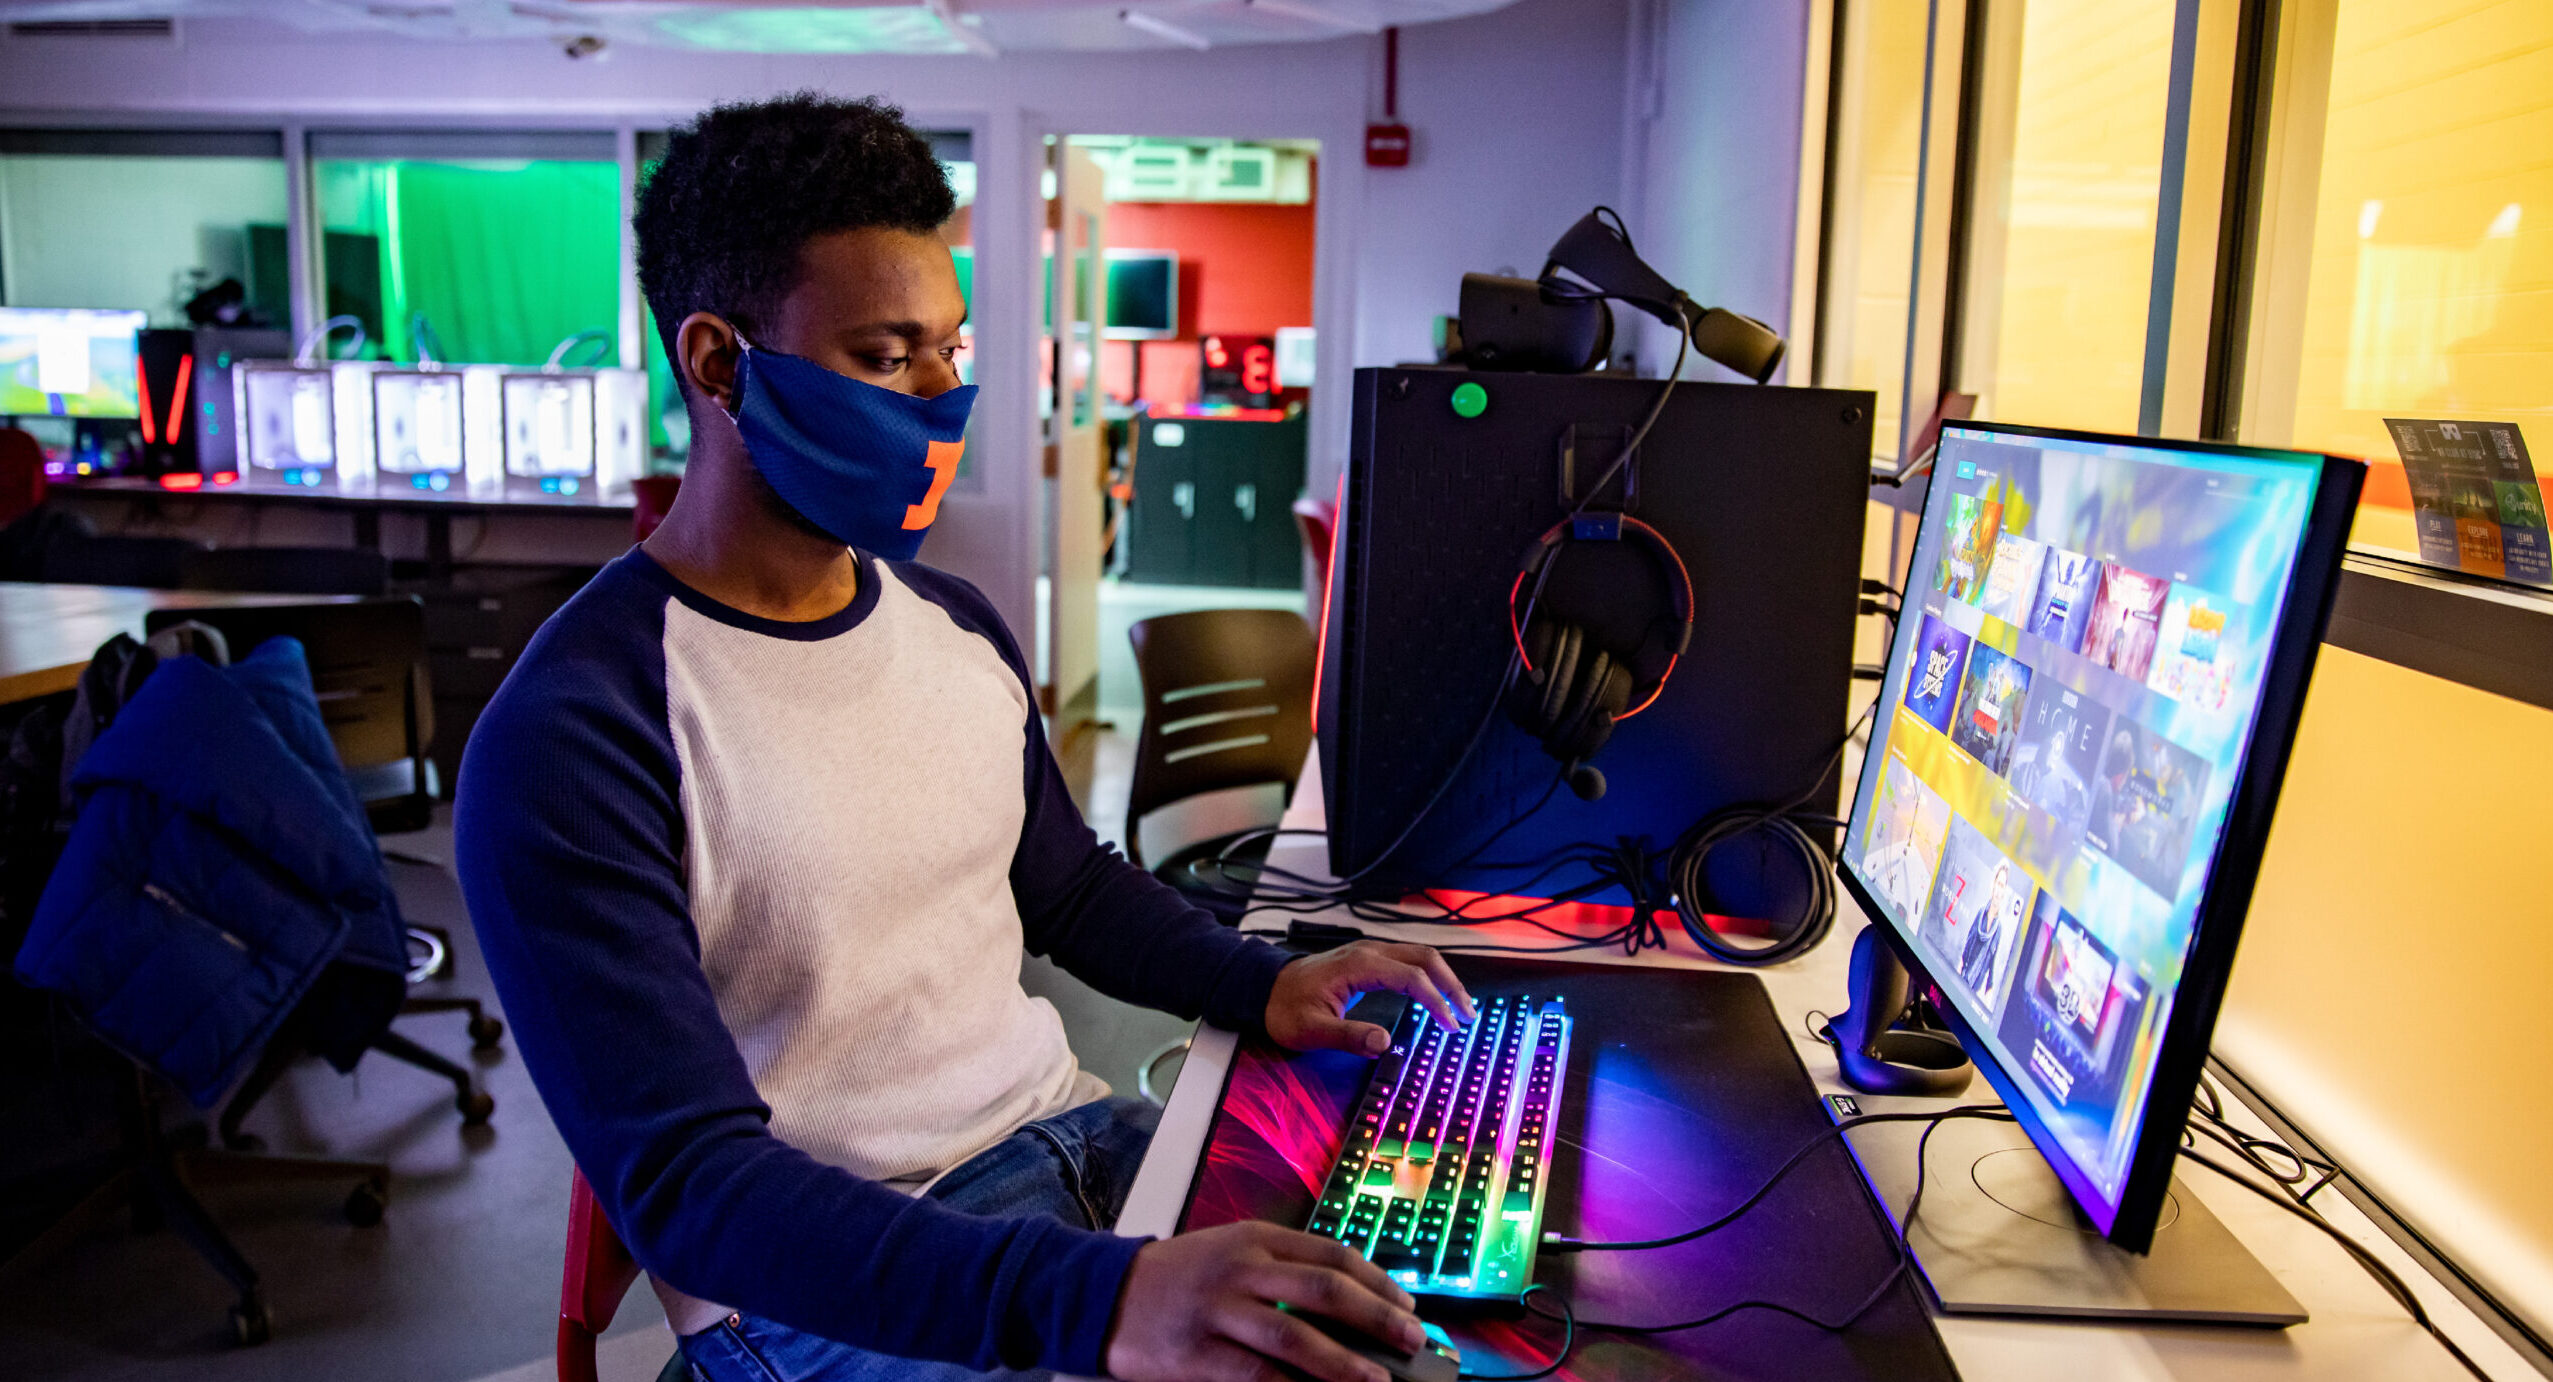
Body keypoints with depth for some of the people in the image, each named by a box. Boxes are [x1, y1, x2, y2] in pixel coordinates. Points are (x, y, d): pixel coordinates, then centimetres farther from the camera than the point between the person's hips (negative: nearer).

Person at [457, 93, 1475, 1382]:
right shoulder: (573, 741, -18)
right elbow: (684, 1177, -24)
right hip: (822, 1274, -7)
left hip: (1062, 1124, 7)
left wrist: (1263, 983, 0)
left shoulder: (958, 626, 5)